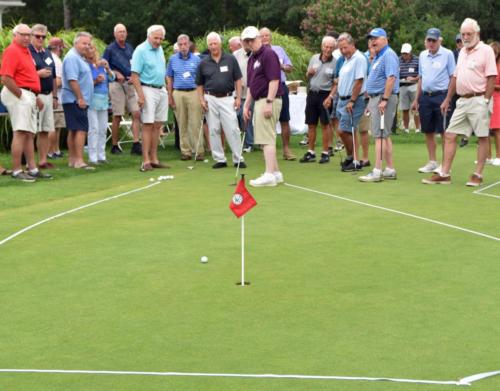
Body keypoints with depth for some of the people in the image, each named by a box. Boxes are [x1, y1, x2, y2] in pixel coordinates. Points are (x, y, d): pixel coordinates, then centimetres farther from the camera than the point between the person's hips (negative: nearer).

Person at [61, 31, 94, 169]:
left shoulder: (80, 58, 20)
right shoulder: (72, 57, -14)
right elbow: (72, 80, -21)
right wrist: (80, 98, -21)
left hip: (78, 101, 11)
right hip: (75, 100, -11)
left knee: (73, 130, 11)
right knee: (81, 129, -14)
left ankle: (72, 159, 14)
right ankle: (79, 160, -18)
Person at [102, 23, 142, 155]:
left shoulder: (130, 48, 14)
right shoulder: (110, 49, 1)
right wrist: (116, 74, -13)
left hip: (130, 83, 4)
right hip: (116, 84, -4)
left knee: (136, 113, -6)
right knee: (117, 117, -1)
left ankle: (136, 144, -6)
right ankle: (115, 146, 9)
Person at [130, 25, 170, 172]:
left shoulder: (160, 49, 13)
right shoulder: (141, 50, -10)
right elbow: (134, 75, -14)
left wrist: (166, 90, 15)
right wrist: (140, 95, -21)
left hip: (161, 90, 7)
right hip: (148, 90, -7)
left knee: (157, 125, 8)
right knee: (148, 125, -8)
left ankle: (154, 159, 12)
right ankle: (146, 161, -7)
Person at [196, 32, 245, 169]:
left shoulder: (230, 59, 2)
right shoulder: (203, 63, 6)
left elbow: (238, 80, 4)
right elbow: (200, 84, 12)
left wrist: (238, 97, -3)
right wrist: (201, 100, 0)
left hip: (227, 98, -2)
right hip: (211, 100, 2)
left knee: (233, 129, -6)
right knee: (214, 131, 3)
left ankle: (238, 159, 0)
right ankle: (220, 159, 11)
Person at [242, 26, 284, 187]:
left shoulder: (268, 54, -11)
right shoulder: (252, 58, 17)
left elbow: (274, 80, -19)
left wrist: (269, 102, -23)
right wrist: (246, 105, 19)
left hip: (268, 101, -10)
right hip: (258, 101, 10)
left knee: (266, 138, -11)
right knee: (265, 139, 11)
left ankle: (270, 175, -12)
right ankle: (276, 173, 16)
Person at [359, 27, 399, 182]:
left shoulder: (389, 55, -14)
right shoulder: (377, 57, 19)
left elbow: (391, 78, -23)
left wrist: (384, 100, -26)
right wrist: (371, 101, 21)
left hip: (383, 98, -10)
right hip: (376, 98, 10)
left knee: (380, 135, -12)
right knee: (385, 135, 11)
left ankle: (377, 171, -13)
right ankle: (390, 169, 15)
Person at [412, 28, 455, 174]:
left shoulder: (447, 54, -4)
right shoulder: (423, 55, 12)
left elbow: (452, 77, -4)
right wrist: (416, 99, 16)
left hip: (441, 96, -6)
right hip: (425, 96, 6)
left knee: (444, 131, -4)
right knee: (428, 131, 9)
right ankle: (432, 162, 19)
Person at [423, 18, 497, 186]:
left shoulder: (486, 50, -6)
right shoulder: (462, 52, 17)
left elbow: (492, 77, -11)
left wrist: (486, 101, -16)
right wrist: (447, 99, 17)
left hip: (479, 100, -7)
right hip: (462, 101, 7)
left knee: (483, 137, 1)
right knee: (450, 136, 2)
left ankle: (478, 175, 7)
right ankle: (444, 174, 5)